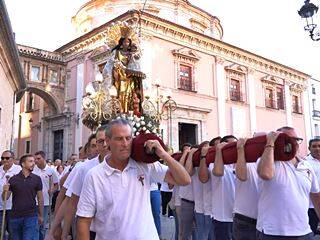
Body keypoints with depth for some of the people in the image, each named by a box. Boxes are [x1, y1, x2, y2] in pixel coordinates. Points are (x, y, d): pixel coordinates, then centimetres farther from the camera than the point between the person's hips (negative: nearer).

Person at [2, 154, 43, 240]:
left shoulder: (37, 179, -1)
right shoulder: (13, 179, 0)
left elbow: (40, 198, 5)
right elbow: (4, 198, 3)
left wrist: (41, 215, 7)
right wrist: (5, 191, -18)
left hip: (31, 217, -1)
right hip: (15, 216, 2)